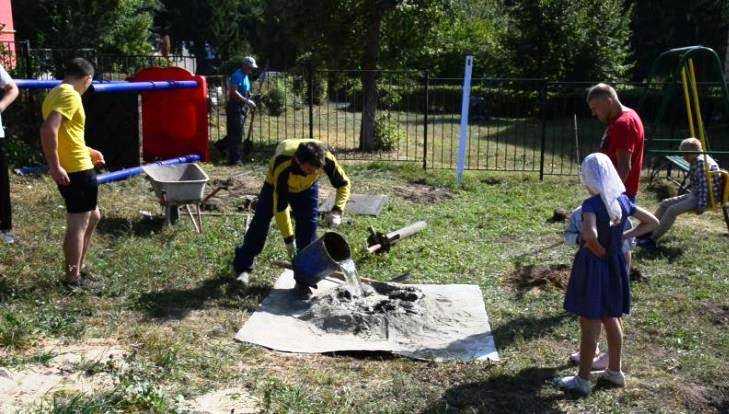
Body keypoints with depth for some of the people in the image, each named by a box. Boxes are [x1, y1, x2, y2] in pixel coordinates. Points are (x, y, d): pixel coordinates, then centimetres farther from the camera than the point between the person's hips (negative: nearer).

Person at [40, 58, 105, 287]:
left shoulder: (55, 93, 15)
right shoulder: (70, 95, -15)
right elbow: (48, 130, -29)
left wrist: (87, 151, 32)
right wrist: (55, 166, -26)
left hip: (71, 169, 10)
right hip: (77, 171, -10)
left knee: (92, 217, 22)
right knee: (78, 226, 2)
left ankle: (76, 269, 29)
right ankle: (73, 278, 13)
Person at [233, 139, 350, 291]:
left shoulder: (327, 159, -37)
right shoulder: (283, 169, -45)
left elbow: (344, 184, -20)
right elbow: (280, 208, -36)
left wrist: (337, 211, -34)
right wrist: (289, 239, -31)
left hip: (307, 187, 2)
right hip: (276, 184, -2)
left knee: (309, 224, -9)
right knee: (260, 223, 1)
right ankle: (243, 267, 17)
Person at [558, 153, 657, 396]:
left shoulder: (591, 205, -22)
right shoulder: (622, 201, -1)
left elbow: (590, 234, -39)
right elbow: (652, 222, 9)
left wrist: (599, 252, -20)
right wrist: (624, 236, 3)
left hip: (593, 266, -7)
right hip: (616, 265, 7)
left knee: (589, 325, 4)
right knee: (611, 319, 21)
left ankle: (583, 380, 15)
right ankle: (614, 371, 35)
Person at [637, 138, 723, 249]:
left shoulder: (701, 161, -19)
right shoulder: (696, 162, 12)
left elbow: (704, 185, -24)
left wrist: (701, 205, -26)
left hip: (706, 197, -11)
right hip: (695, 194, 11)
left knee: (672, 210, -24)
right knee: (664, 204, 5)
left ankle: (652, 240, -23)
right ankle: (648, 232, 6)